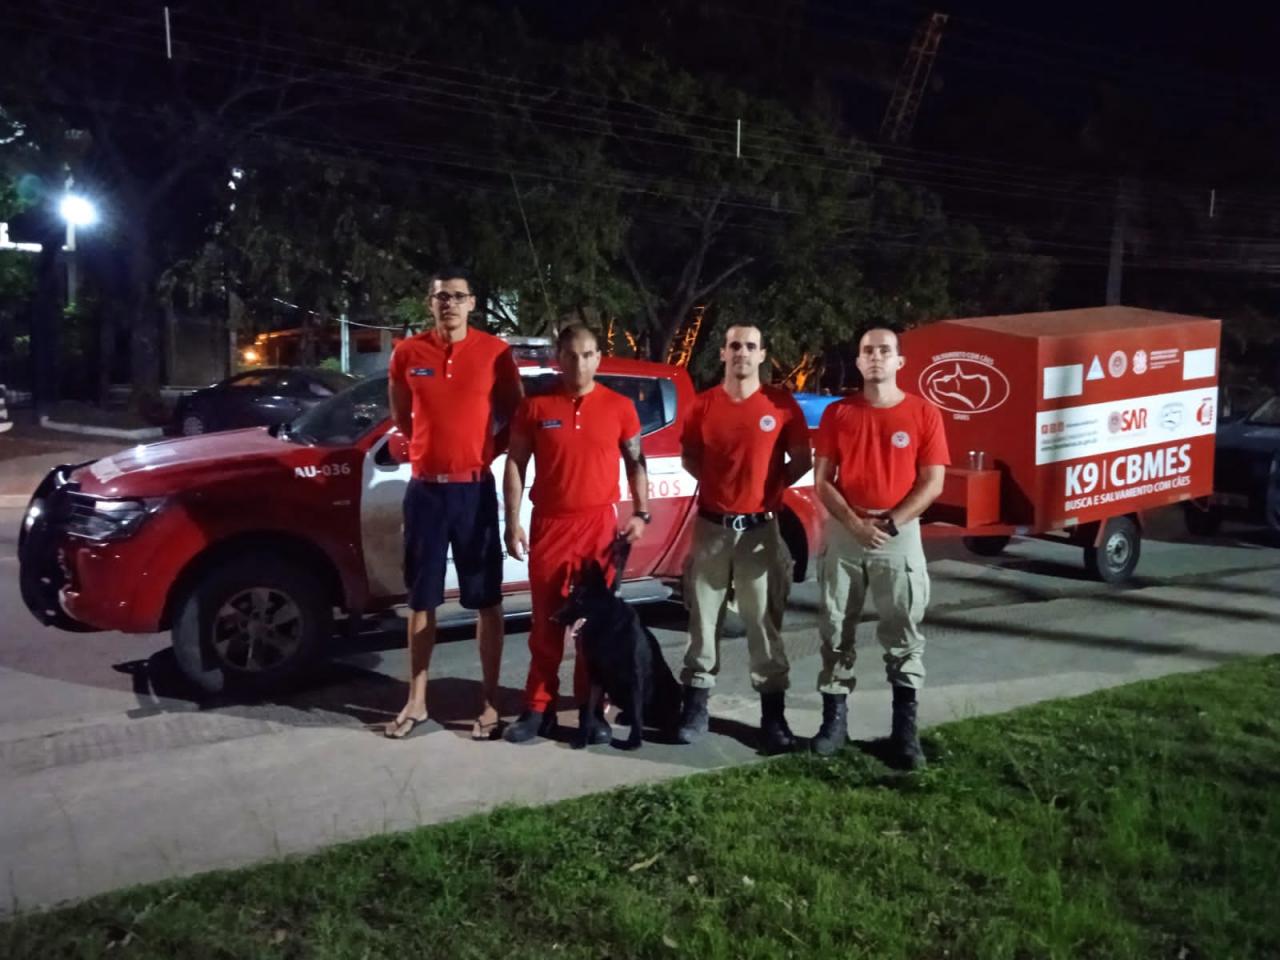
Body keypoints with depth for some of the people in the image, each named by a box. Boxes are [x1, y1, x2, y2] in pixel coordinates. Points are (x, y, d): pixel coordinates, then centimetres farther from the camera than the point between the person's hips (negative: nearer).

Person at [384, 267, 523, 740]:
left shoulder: (495, 352, -3)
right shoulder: (408, 353, 2)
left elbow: (514, 414, 8)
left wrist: (483, 449, 4)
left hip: (475, 489, -2)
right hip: (425, 488, 2)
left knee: (487, 600, 3)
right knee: (421, 599, 10)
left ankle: (490, 704, 13)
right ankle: (416, 701, 21)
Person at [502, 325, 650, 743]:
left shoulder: (619, 407, 3)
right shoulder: (535, 406, 2)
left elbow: (636, 462, 9)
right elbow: (515, 464, 3)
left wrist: (641, 513, -1)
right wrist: (513, 521, -4)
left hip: (599, 525, 0)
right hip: (548, 524, 0)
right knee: (546, 622, 6)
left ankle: (592, 710, 16)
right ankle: (538, 709, 14)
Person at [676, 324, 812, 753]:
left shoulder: (782, 404, -2)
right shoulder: (703, 404, 2)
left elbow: (802, 460, 7)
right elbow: (689, 457, 14)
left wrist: (770, 486, -1)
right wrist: (719, 483, 4)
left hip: (761, 529, -1)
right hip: (712, 526, 2)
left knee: (765, 623, 4)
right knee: (703, 617, 7)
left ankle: (773, 715, 13)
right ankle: (695, 705, 17)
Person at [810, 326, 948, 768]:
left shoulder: (923, 413, -1)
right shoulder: (837, 413, 5)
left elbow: (933, 483, -3)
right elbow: (822, 481, 2)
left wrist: (891, 523, -13)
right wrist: (855, 523, -13)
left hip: (900, 533, -2)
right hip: (844, 532, 2)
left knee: (904, 634, 1)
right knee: (836, 630, 6)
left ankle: (905, 729, 9)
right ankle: (835, 719, 16)